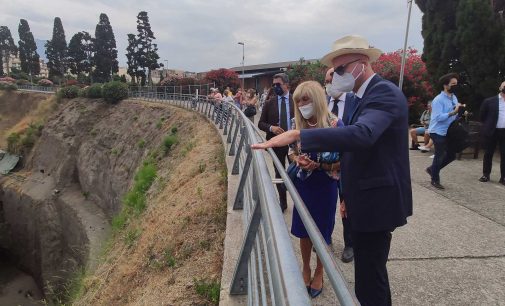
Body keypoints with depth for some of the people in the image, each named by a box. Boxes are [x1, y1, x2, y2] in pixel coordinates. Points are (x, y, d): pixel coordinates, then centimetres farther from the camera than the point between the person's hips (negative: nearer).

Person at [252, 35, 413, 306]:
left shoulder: (384, 93, -18)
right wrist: (348, 195, 21)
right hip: (366, 198, 10)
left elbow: (361, 134, -38)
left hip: (376, 201, -10)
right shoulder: (365, 95, 13)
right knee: (370, 272, 22)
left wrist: (297, 135, -40)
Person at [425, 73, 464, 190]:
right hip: (438, 132, -8)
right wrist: (453, 112, -32)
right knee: (439, 156, -1)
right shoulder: (438, 100, -17)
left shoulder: (454, 98, 9)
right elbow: (439, 117, -25)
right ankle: (435, 180, 14)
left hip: (449, 132, 8)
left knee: (452, 155, 12)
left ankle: (432, 169, 30)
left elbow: (455, 113, 16)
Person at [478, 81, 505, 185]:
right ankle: (486, 175, 18)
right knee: (488, 154, 7)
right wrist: (488, 126, 5)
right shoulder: (489, 101, 1)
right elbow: (482, 116, 7)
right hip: (492, 131, -2)